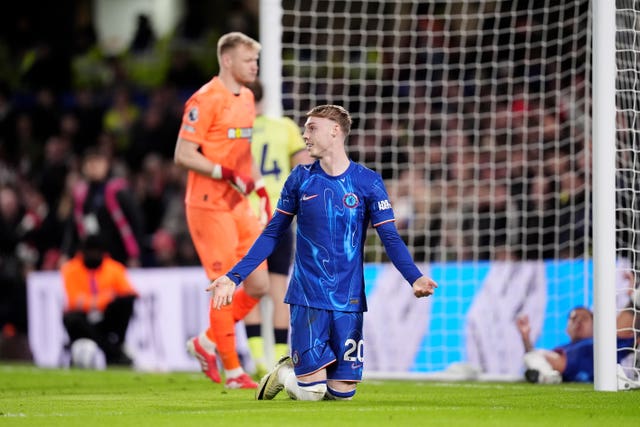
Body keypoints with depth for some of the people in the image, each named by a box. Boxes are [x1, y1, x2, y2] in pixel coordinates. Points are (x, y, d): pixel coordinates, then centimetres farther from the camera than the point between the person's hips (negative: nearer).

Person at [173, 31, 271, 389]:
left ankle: (208, 343, 21)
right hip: (209, 206, -8)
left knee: (258, 285, 5)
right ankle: (233, 371, 3)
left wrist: (260, 186, 15)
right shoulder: (205, 100, -12)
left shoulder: (246, 98, 14)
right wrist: (227, 175, -22)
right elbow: (183, 155, -16)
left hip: (240, 206, 8)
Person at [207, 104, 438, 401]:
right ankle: (284, 373, 22)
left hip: (348, 301, 1)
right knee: (311, 391, -11)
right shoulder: (300, 179, 3)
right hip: (307, 296, -1)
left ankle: (301, 372, 30)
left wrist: (415, 277, -22)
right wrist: (233, 277, 1)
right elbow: (272, 235, 8)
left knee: (342, 391, -1)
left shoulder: (368, 182, -1)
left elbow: (390, 238, -4)